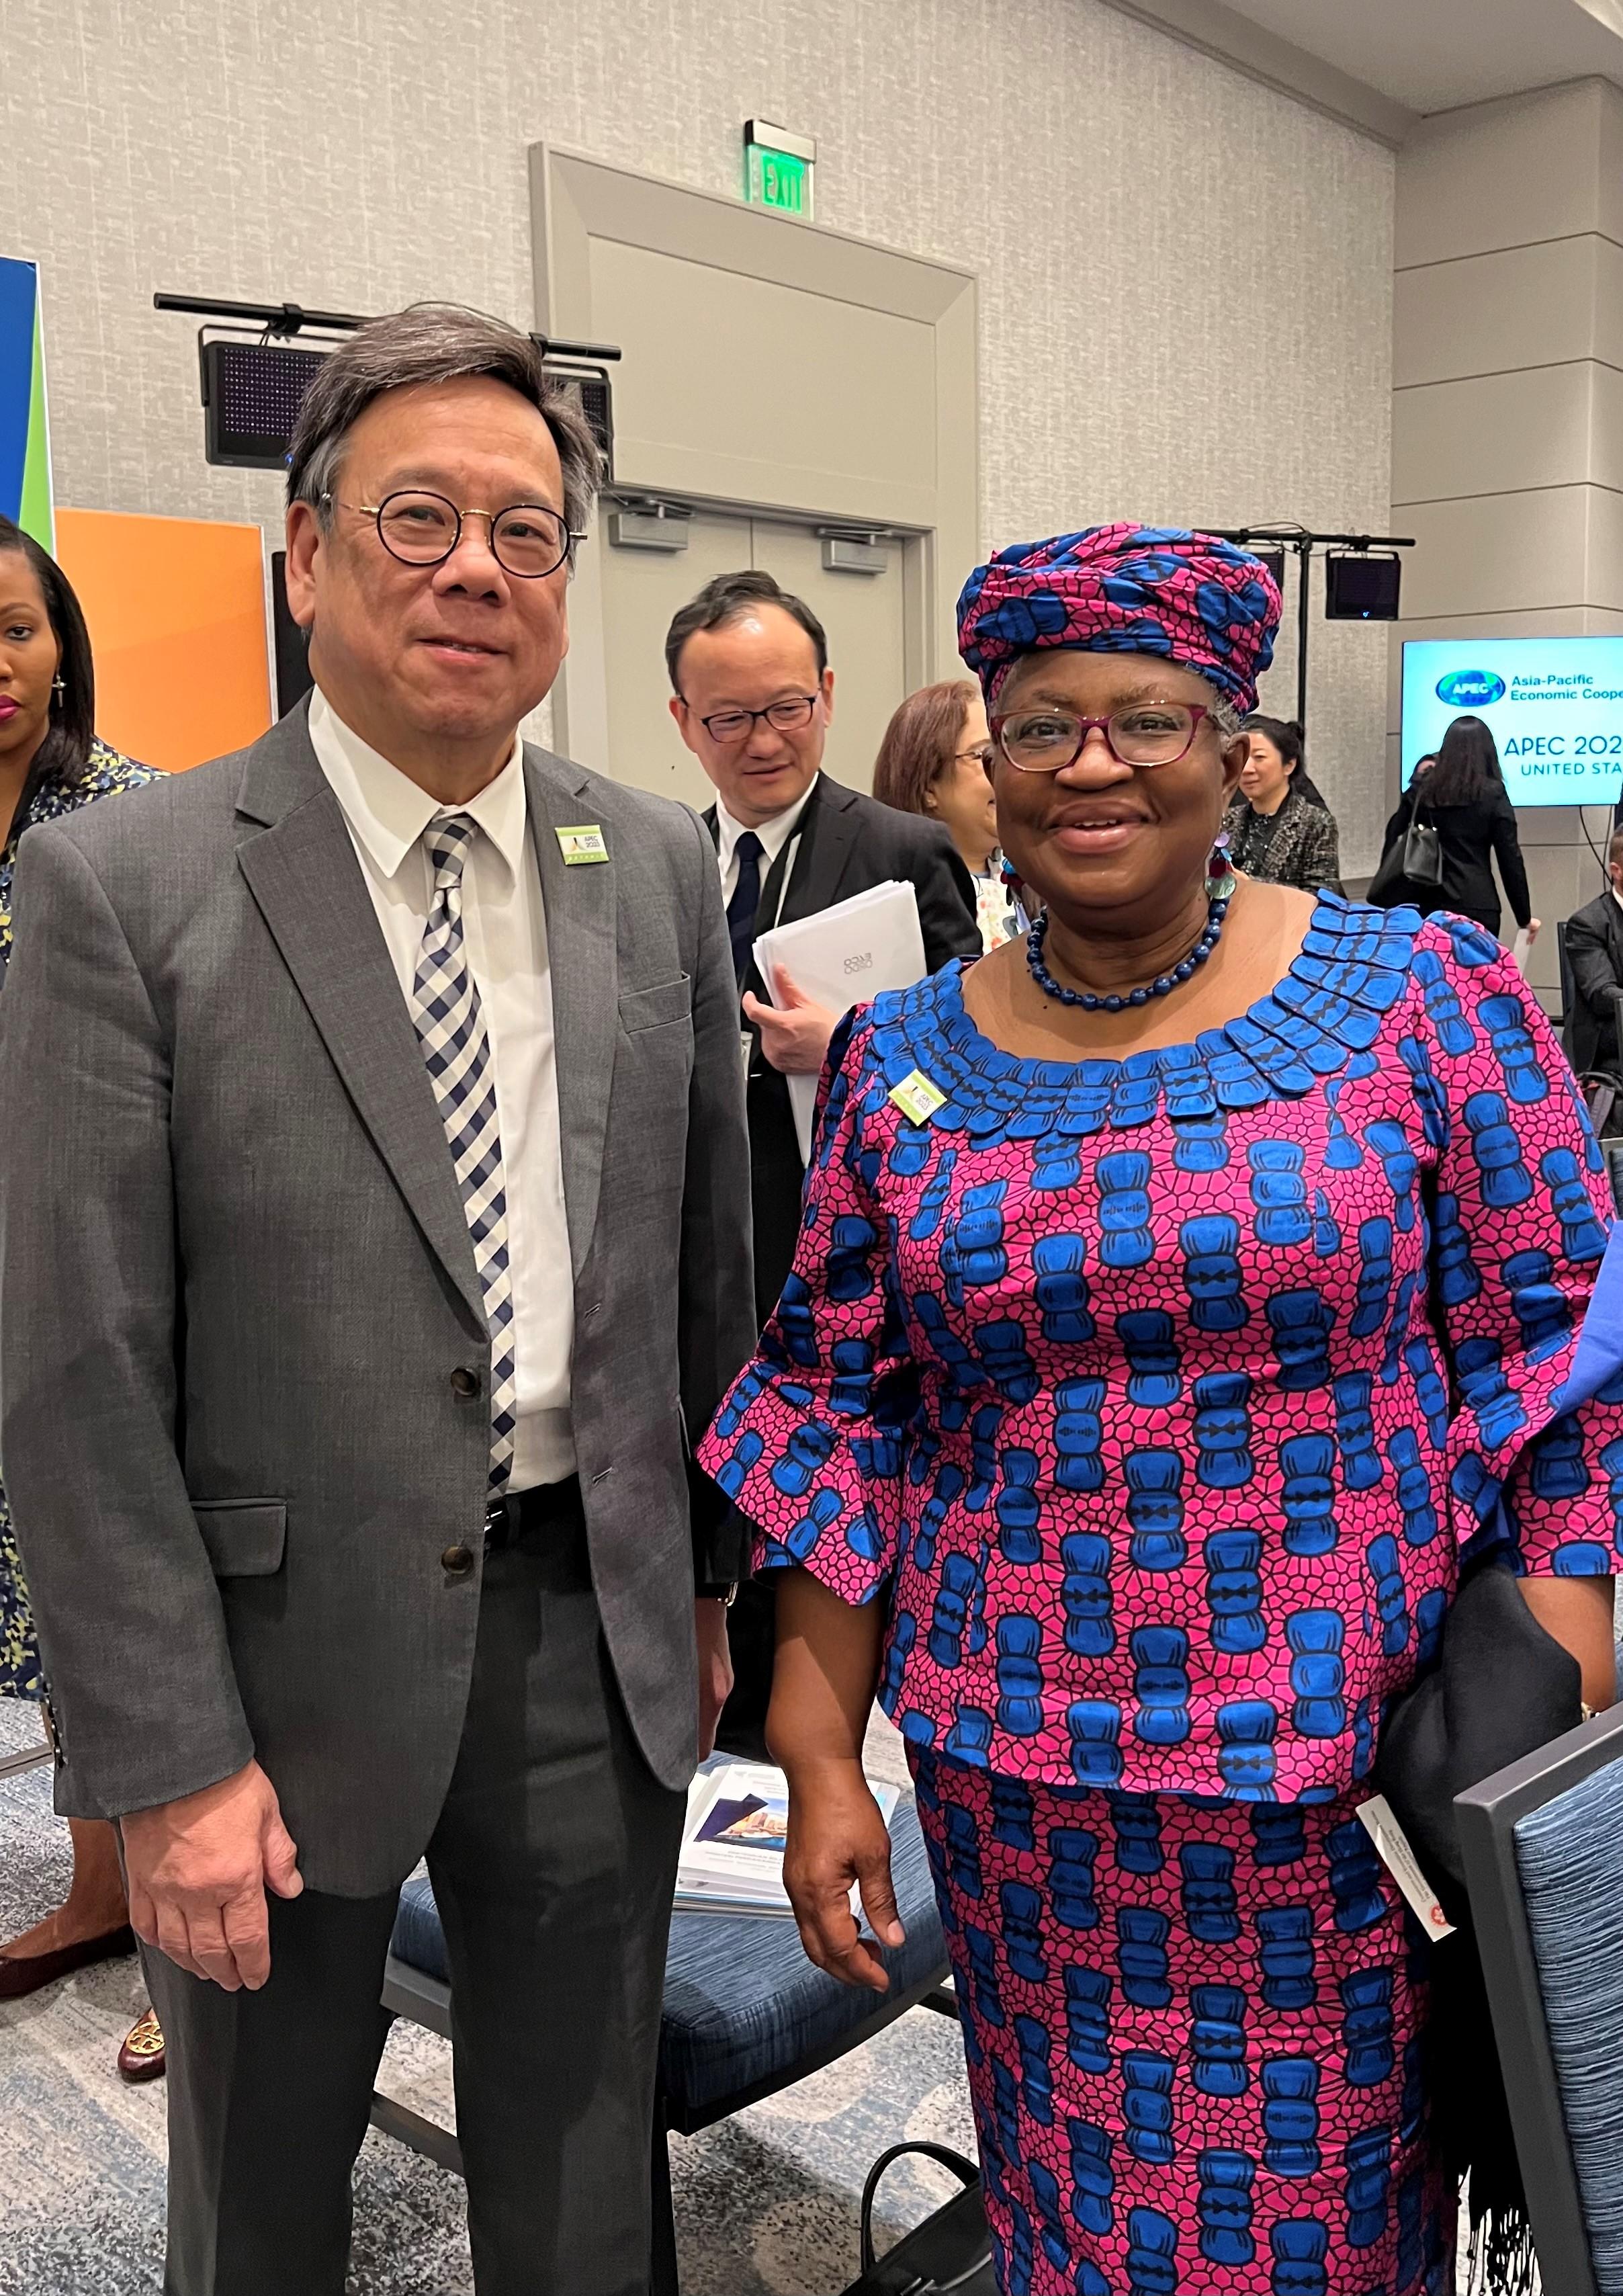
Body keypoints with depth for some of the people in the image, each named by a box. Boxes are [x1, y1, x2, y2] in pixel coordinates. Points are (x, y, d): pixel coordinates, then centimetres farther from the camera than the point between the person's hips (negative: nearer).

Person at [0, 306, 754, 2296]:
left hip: (595, 1638, 3)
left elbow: (710, 1255, 7)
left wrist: (711, 1583, 11)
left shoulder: (660, 867, 1)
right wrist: (164, 1758, -13)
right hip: (292, 1659, -2)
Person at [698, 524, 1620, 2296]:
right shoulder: (901, 1062, 1)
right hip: (1018, 1780, 2)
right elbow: (837, 1419, 4)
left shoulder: (1425, 998, -6)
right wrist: (820, 1757, 2)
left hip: (1354, 1762, -1)